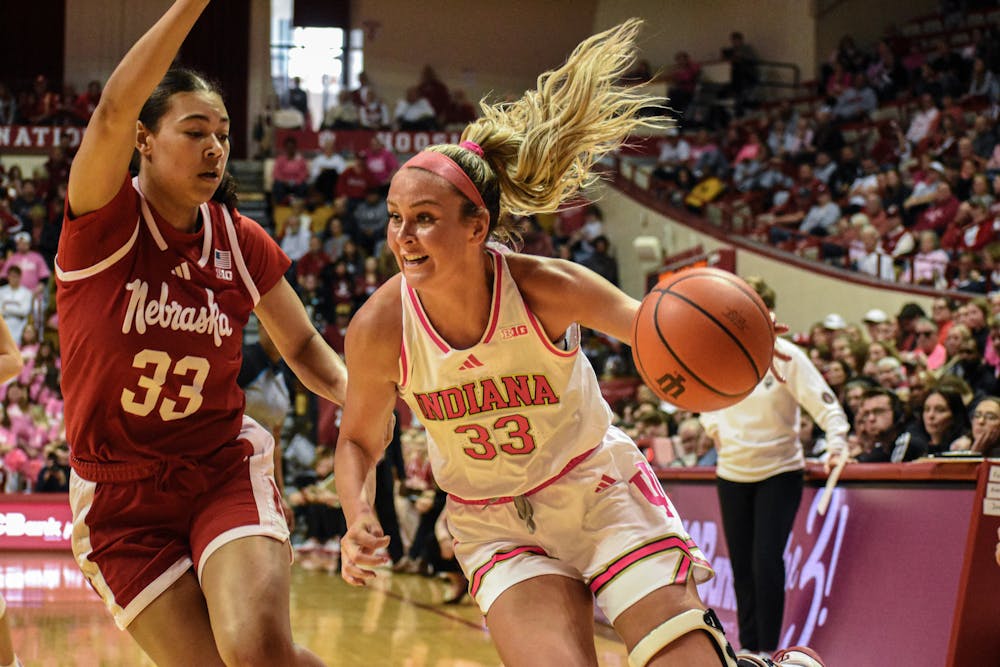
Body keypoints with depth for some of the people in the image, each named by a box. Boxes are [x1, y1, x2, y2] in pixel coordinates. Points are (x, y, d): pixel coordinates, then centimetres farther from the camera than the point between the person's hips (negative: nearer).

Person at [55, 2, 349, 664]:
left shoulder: (242, 243, 0)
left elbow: (303, 346, 14)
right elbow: (115, 111, -30)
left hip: (227, 472, 1)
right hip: (121, 503, -1)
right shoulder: (104, 222, -11)